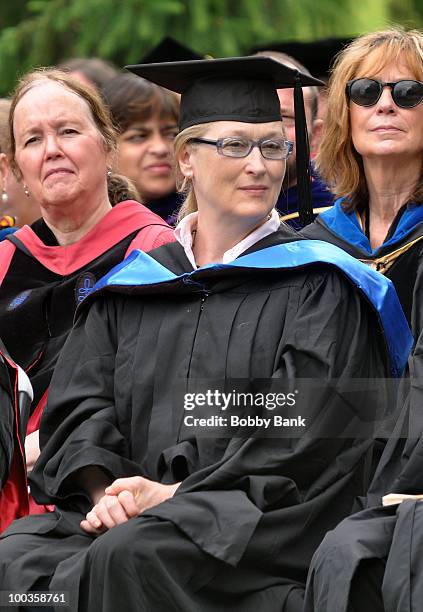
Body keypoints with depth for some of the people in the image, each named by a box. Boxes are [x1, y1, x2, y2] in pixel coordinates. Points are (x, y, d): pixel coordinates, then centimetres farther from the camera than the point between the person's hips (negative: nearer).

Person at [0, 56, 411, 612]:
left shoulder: (317, 287, 7)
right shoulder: (132, 284, 20)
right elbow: (79, 405, 11)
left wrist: (178, 494, -14)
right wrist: (105, 490, -11)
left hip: (262, 517, -4)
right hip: (137, 511, 4)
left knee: (132, 556, -35)